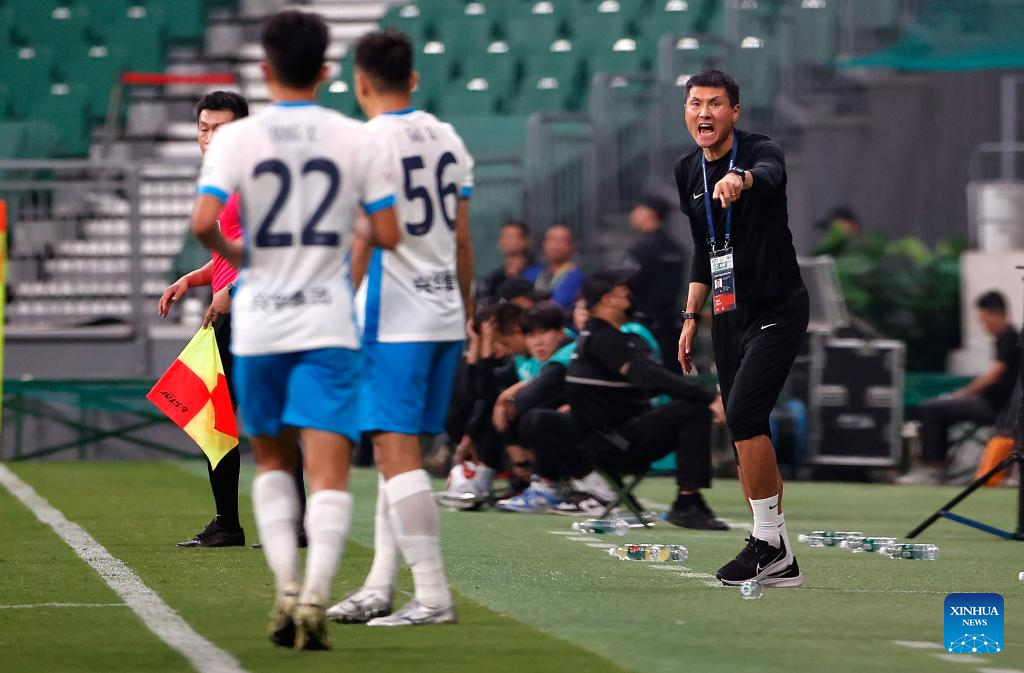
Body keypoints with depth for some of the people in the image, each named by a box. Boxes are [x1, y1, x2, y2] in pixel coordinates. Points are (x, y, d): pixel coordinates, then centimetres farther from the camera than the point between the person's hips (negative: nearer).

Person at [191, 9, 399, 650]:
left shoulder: (236, 139, -4)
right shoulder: (360, 140, -1)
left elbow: (203, 222, -15)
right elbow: (388, 235, -1)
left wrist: (233, 253, 5)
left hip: (258, 324, 1)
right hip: (328, 324, -1)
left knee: (273, 461, 18)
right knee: (330, 472, -4)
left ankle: (286, 587, 6)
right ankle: (315, 595, -20)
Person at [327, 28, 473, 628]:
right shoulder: (447, 139, 11)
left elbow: (362, 243, -13)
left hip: (393, 319, -8)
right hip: (443, 315, 8)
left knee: (398, 453, -8)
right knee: (396, 449, 15)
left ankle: (434, 595, -13)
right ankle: (380, 588, 17)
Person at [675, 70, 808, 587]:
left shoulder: (759, 151, -13)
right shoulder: (688, 171, 8)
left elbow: (769, 174, -40)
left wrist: (743, 179, -63)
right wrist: (691, 317, 16)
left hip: (777, 310, -7)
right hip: (727, 316, 7)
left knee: (744, 413, -21)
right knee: (745, 429, 5)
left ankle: (768, 538, -9)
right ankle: (779, 562, 10)